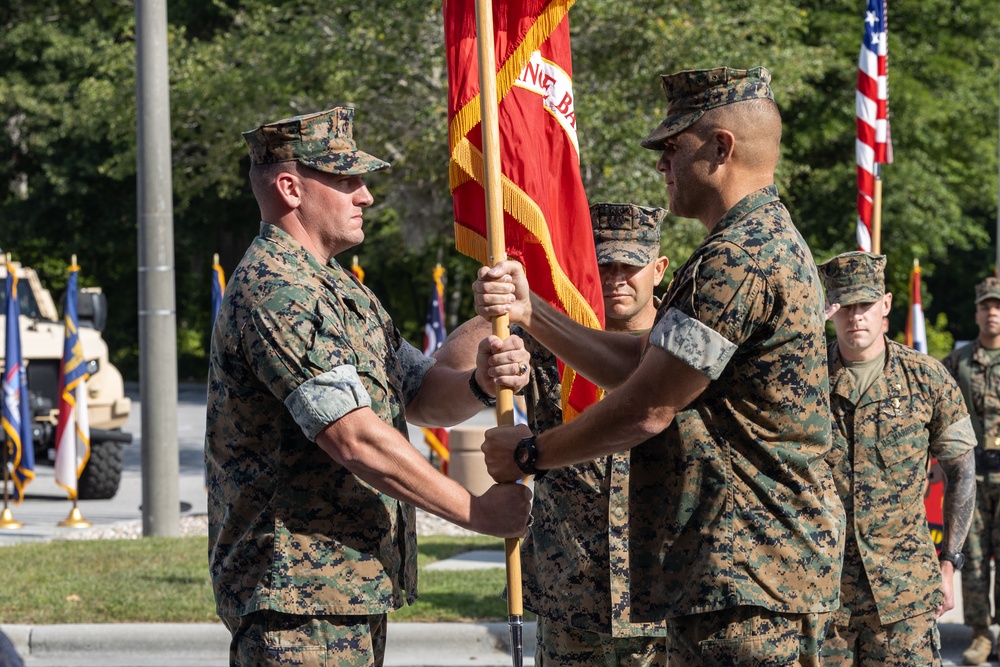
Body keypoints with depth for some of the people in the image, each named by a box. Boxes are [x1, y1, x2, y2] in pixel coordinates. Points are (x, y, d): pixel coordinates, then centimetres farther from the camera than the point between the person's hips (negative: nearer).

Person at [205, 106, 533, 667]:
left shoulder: (340, 289, 18)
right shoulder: (275, 289, -16)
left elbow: (421, 394, 16)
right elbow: (355, 439, -21)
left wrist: (481, 384, -7)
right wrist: (475, 511, -15)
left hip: (354, 594, 10)